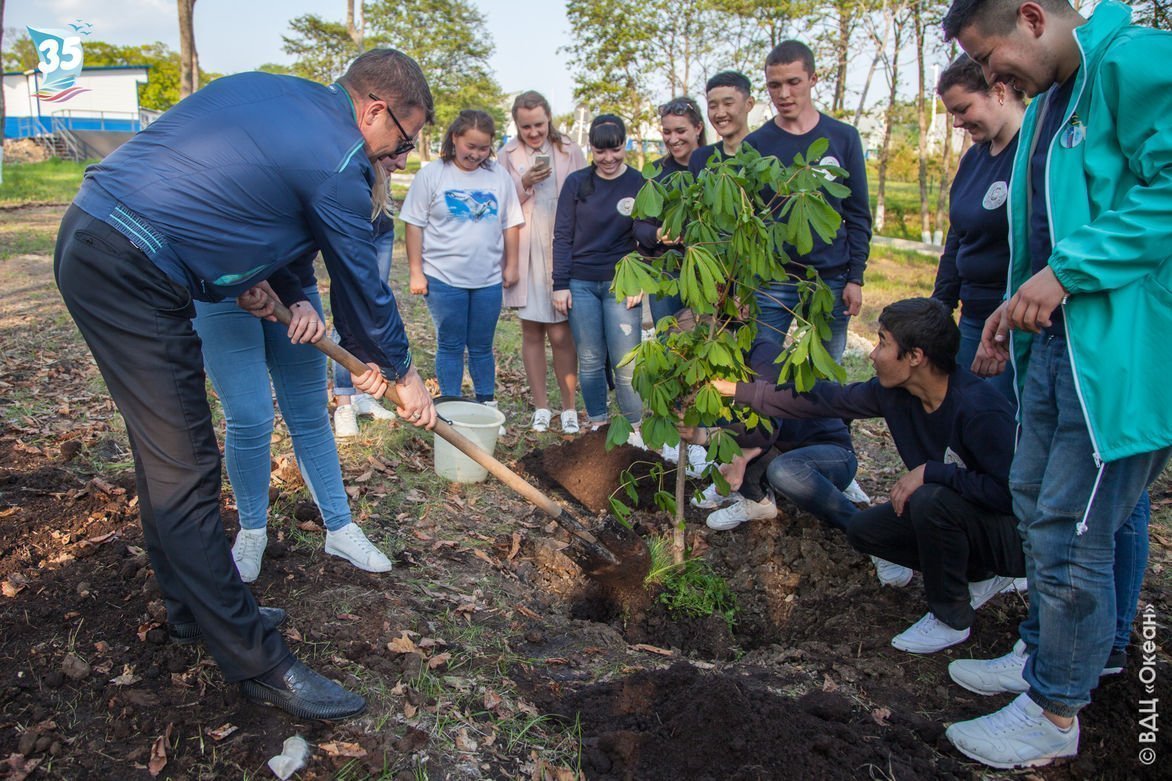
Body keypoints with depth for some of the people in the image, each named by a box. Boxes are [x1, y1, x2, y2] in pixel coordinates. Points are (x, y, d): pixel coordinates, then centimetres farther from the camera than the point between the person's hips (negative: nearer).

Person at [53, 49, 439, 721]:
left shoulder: (270, 88, 14)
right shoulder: (337, 163, -12)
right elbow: (363, 281, -2)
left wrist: (249, 275, 14)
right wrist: (401, 372, 12)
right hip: (133, 278, -10)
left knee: (168, 453, 16)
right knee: (186, 471, -8)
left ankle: (198, 610, 32)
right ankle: (257, 664, 1)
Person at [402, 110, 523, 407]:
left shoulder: (498, 176, 5)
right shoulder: (431, 175, -3)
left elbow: (511, 224, 10)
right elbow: (414, 225, -2)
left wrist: (511, 266, 9)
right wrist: (416, 271, -5)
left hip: (488, 279, 2)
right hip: (443, 278, -2)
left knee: (482, 347, 12)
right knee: (450, 346, 7)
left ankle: (487, 405, 25)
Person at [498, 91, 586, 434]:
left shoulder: (569, 151, 3)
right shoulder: (508, 155, 6)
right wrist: (523, 184, -14)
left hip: (562, 251, -2)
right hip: (525, 253, 2)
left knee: (560, 334, -4)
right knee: (531, 331, 7)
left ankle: (569, 408, 9)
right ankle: (541, 408, 18)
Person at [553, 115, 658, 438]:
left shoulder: (639, 184, 0)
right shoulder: (577, 183, 2)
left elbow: (643, 232, -4)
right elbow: (562, 235, 2)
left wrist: (656, 233, -27)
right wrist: (560, 284, -3)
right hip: (581, 283, 1)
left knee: (626, 363, -4)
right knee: (590, 361, 7)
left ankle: (636, 430, 10)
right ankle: (597, 425, 21)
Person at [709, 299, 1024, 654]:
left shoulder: (979, 408, -31)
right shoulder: (894, 391, -9)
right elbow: (827, 399, -2)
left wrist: (931, 472, -30)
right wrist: (739, 390, -1)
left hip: (1014, 531, -8)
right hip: (948, 513, 8)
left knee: (931, 499, -34)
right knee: (862, 530, 1)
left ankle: (951, 619, -8)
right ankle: (980, 577, 14)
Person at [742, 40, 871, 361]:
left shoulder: (843, 137, 5)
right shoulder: (754, 144, 3)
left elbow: (858, 215, 7)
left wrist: (856, 277, 0)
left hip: (832, 280, 1)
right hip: (771, 281, -1)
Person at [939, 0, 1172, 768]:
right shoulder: (1048, 100, 17)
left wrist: (1067, 271, -24)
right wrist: (1018, 306, 15)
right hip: (1056, 337, 10)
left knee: (1071, 533, -3)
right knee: (1037, 504, 19)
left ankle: (1057, 714, 15)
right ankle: (1043, 656, 38)